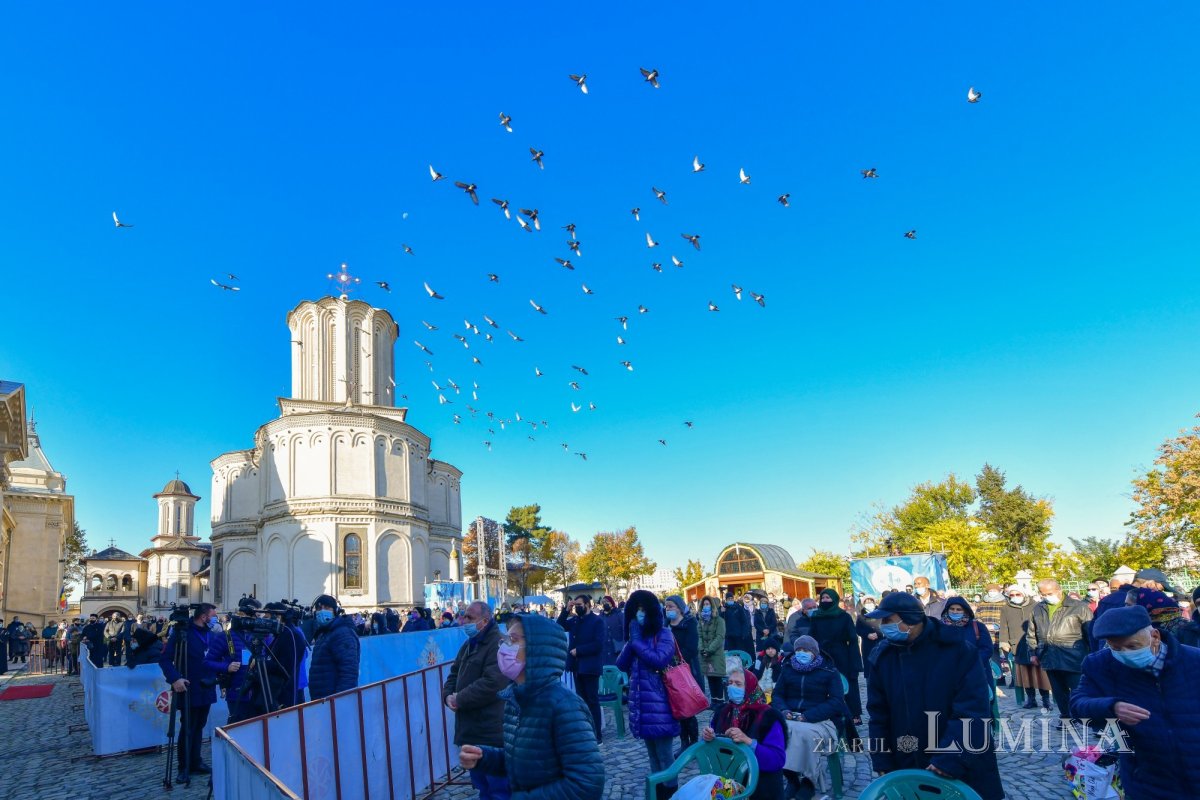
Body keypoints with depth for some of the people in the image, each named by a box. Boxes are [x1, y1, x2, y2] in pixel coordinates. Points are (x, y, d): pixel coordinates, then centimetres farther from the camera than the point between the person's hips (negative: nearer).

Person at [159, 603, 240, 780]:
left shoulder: (213, 635, 8)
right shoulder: (182, 634, -13)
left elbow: (218, 659, 9)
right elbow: (164, 659, -15)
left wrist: (227, 667, -11)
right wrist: (174, 678, -27)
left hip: (206, 690, 6)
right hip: (189, 690, -6)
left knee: (198, 727, 14)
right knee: (187, 729, 1)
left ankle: (195, 762, 25)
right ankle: (184, 767, 12)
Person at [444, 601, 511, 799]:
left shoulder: (498, 644, -17)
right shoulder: (469, 645, 15)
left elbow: (492, 683, -27)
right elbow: (454, 674, 19)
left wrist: (460, 699, -18)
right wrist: (448, 695, -3)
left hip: (491, 733, -9)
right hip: (471, 730, 9)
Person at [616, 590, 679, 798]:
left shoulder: (663, 634, -6)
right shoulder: (635, 636, 12)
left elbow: (660, 660, -21)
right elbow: (621, 665, 5)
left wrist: (637, 641, -15)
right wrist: (631, 642, -8)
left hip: (659, 702, -6)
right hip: (641, 702, 6)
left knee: (664, 753, -3)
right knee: (652, 753, 14)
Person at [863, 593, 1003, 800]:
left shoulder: (957, 651, -14)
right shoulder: (883, 657, -2)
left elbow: (972, 710, -19)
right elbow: (878, 715, 3)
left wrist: (950, 759, -26)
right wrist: (883, 765, -3)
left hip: (965, 772, -3)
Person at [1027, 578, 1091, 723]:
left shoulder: (1079, 607, -3)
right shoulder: (1038, 609, 11)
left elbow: (1091, 632, -1)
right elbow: (1032, 634, 19)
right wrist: (1034, 653, 14)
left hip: (1072, 656, -5)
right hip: (1049, 656, 5)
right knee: (1058, 690, 13)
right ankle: (1065, 715, 26)